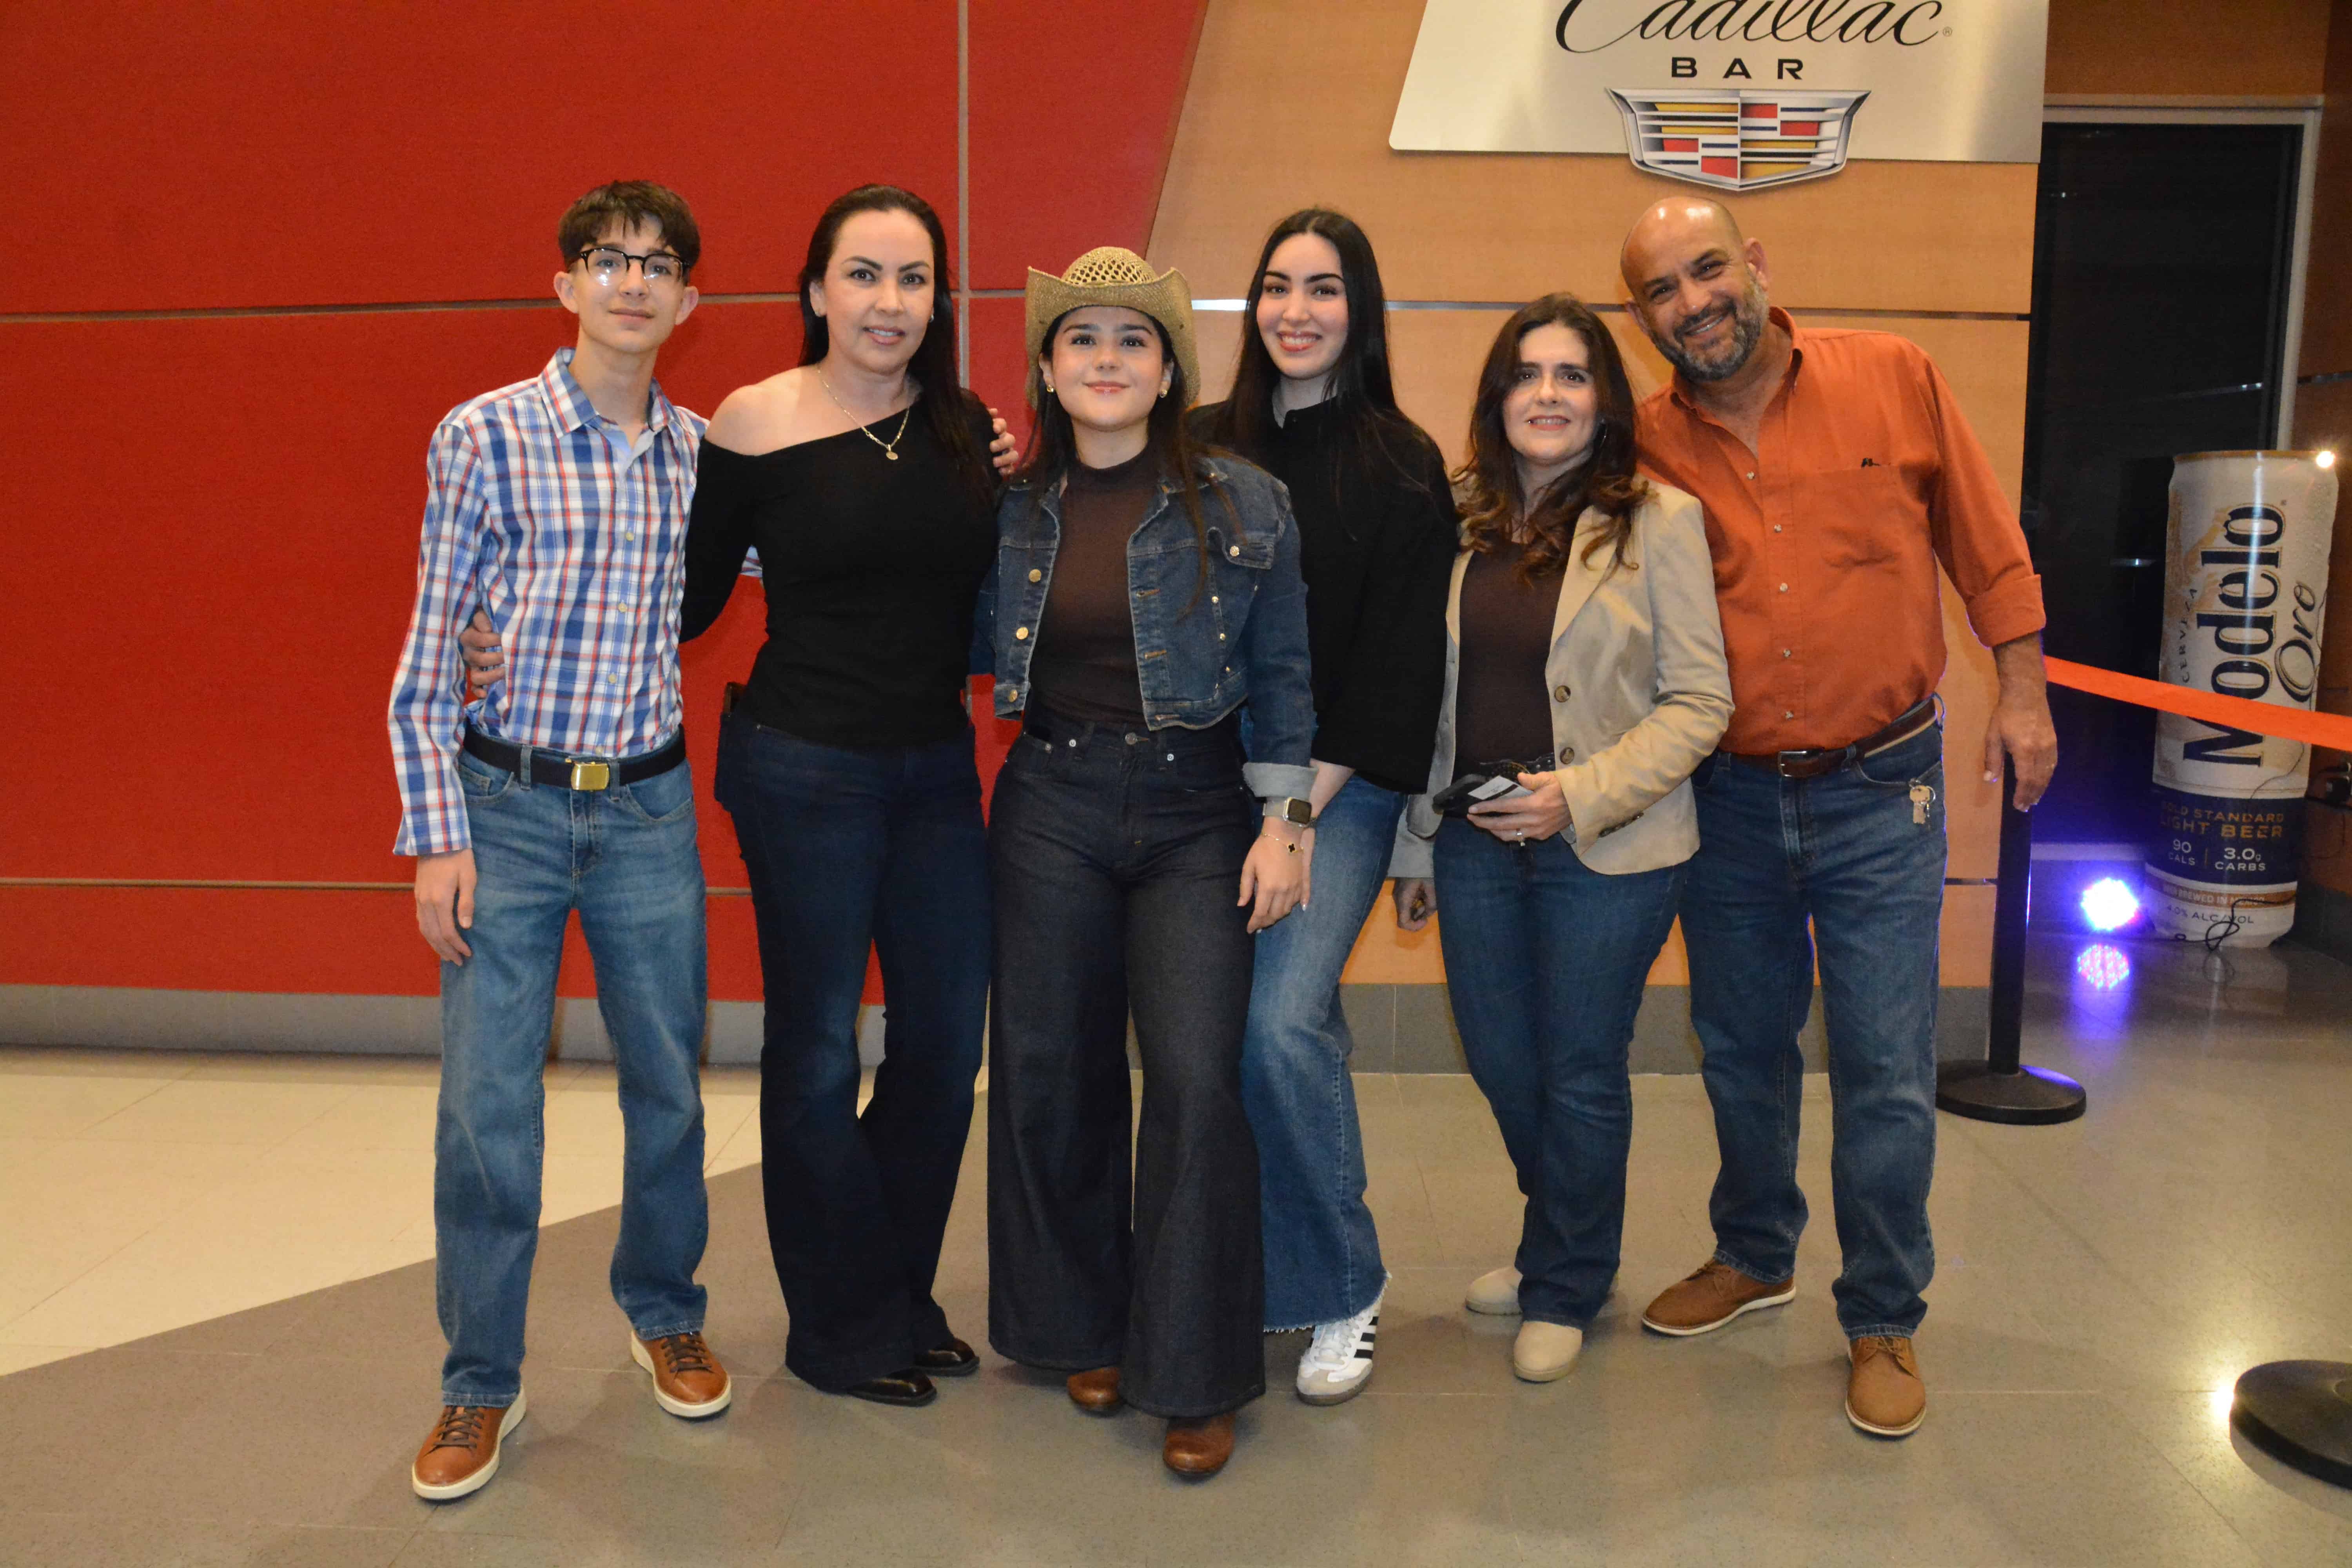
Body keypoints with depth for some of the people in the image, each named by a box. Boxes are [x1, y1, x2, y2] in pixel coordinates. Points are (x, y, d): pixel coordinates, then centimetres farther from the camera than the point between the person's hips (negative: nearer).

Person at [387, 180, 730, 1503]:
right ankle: (482, 1383, 19)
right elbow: (430, 658, -4)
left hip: (649, 807, 3)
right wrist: (438, 837, -8)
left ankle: (664, 1314, 35)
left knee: (669, 1081, 12)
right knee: (487, 1104, 1)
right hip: (508, 805, -3)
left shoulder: (702, 453, 4)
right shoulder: (485, 436, -5)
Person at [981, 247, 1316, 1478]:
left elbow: (1282, 674, 1)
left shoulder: (1242, 504, -1)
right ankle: (1088, 1330, 29)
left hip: (1197, 811, -2)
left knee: (1196, 1084, -7)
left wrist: (1285, 820, -4)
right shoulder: (1012, 509, 5)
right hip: (1051, 807, 3)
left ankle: (1196, 1377, 10)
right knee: (1052, 1075, 8)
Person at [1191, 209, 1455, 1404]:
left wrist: (1305, 800, -9)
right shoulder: (1201, 448, 9)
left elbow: (1402, 661, -4)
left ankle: (1341, 1291, 4)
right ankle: (1240, 1274, 21)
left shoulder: (1403, 467, 0)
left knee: (1280, 1022, -16)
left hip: (1339, 788, -3)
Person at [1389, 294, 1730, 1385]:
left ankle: (1566, 1290, 30)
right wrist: (1416, 845, 12)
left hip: (1607, 850, -4)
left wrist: (1580, 793, -18)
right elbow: (1434, 701, 11)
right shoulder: (1464, 525, 7)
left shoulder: (1658, 521, -6)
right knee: (1500, 1065, 15)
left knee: (1580, 1077, 7)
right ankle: (1557, 1248, 41)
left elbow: (1700, 701, -8)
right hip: (1474, 842, 5)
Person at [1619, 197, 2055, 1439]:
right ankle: (1754, 1256, 39)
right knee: (1740, 1051, 16)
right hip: (1727, 795, 2)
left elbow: (1985, 545, 3)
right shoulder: (1649, 446, -3)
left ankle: (1883, 1320, 21)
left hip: (1878, 790, -2)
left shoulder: (1892, 379, -5)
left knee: (1886, 1073, 1)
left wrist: (2022, 693, 1)